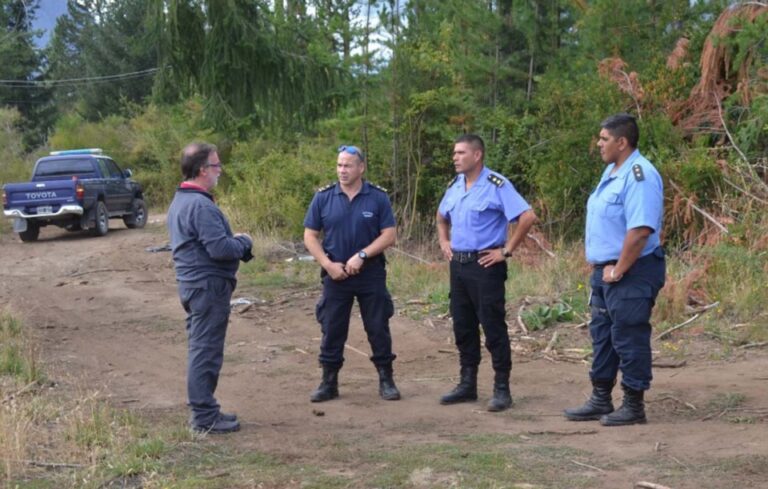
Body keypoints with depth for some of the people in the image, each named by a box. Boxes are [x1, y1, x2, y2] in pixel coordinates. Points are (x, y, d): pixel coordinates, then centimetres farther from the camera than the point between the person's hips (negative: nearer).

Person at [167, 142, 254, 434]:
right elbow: (220, 248, -26)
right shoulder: (200, 205, -20)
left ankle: (203, 410, 26)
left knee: (201, 349, 17)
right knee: (206, 351, -4)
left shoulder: (180, 201, 14)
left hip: (193, 284, 11)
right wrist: (244, 242, -7)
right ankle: (205, 417, 1)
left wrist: (235, 241, 8)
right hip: (209, 285, -11)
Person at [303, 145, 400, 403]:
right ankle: (329, 383, 15)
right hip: (335, 275, 1)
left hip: (371, 274, -1)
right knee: (332, 330, 5)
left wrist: (361, 256, -17)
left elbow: (389, 235, -6)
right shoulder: (323, 197, 0)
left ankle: (386, 380, 16)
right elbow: (310, 236, 2)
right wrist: (329, 265, -10)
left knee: (378, 328, 4)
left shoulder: (378, 197, -3)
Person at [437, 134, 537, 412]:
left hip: (485, 265, -7)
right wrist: (444, 242, 15)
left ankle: (502, 389, 2)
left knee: (493, 327, -4)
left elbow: (527, 217, -20)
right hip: (458, 264, 8)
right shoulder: (455, 186, 10)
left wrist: (506, 251, -17)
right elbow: (442, 217, 30)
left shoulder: (496, 185, -13)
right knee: (463, 327, 12)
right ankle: (467, 385, 22)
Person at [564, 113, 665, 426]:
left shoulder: (639, 176, -20)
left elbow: (640, 230, -27)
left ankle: (633, 406, 9)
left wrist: (619, 270, -21)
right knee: (602, 335, 16)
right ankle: (600, 401, 26)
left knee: (629, 339, -2)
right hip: (605, 271, 10)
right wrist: (598, 264, 14)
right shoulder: (612, 171, 12)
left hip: (631, 273, -10)